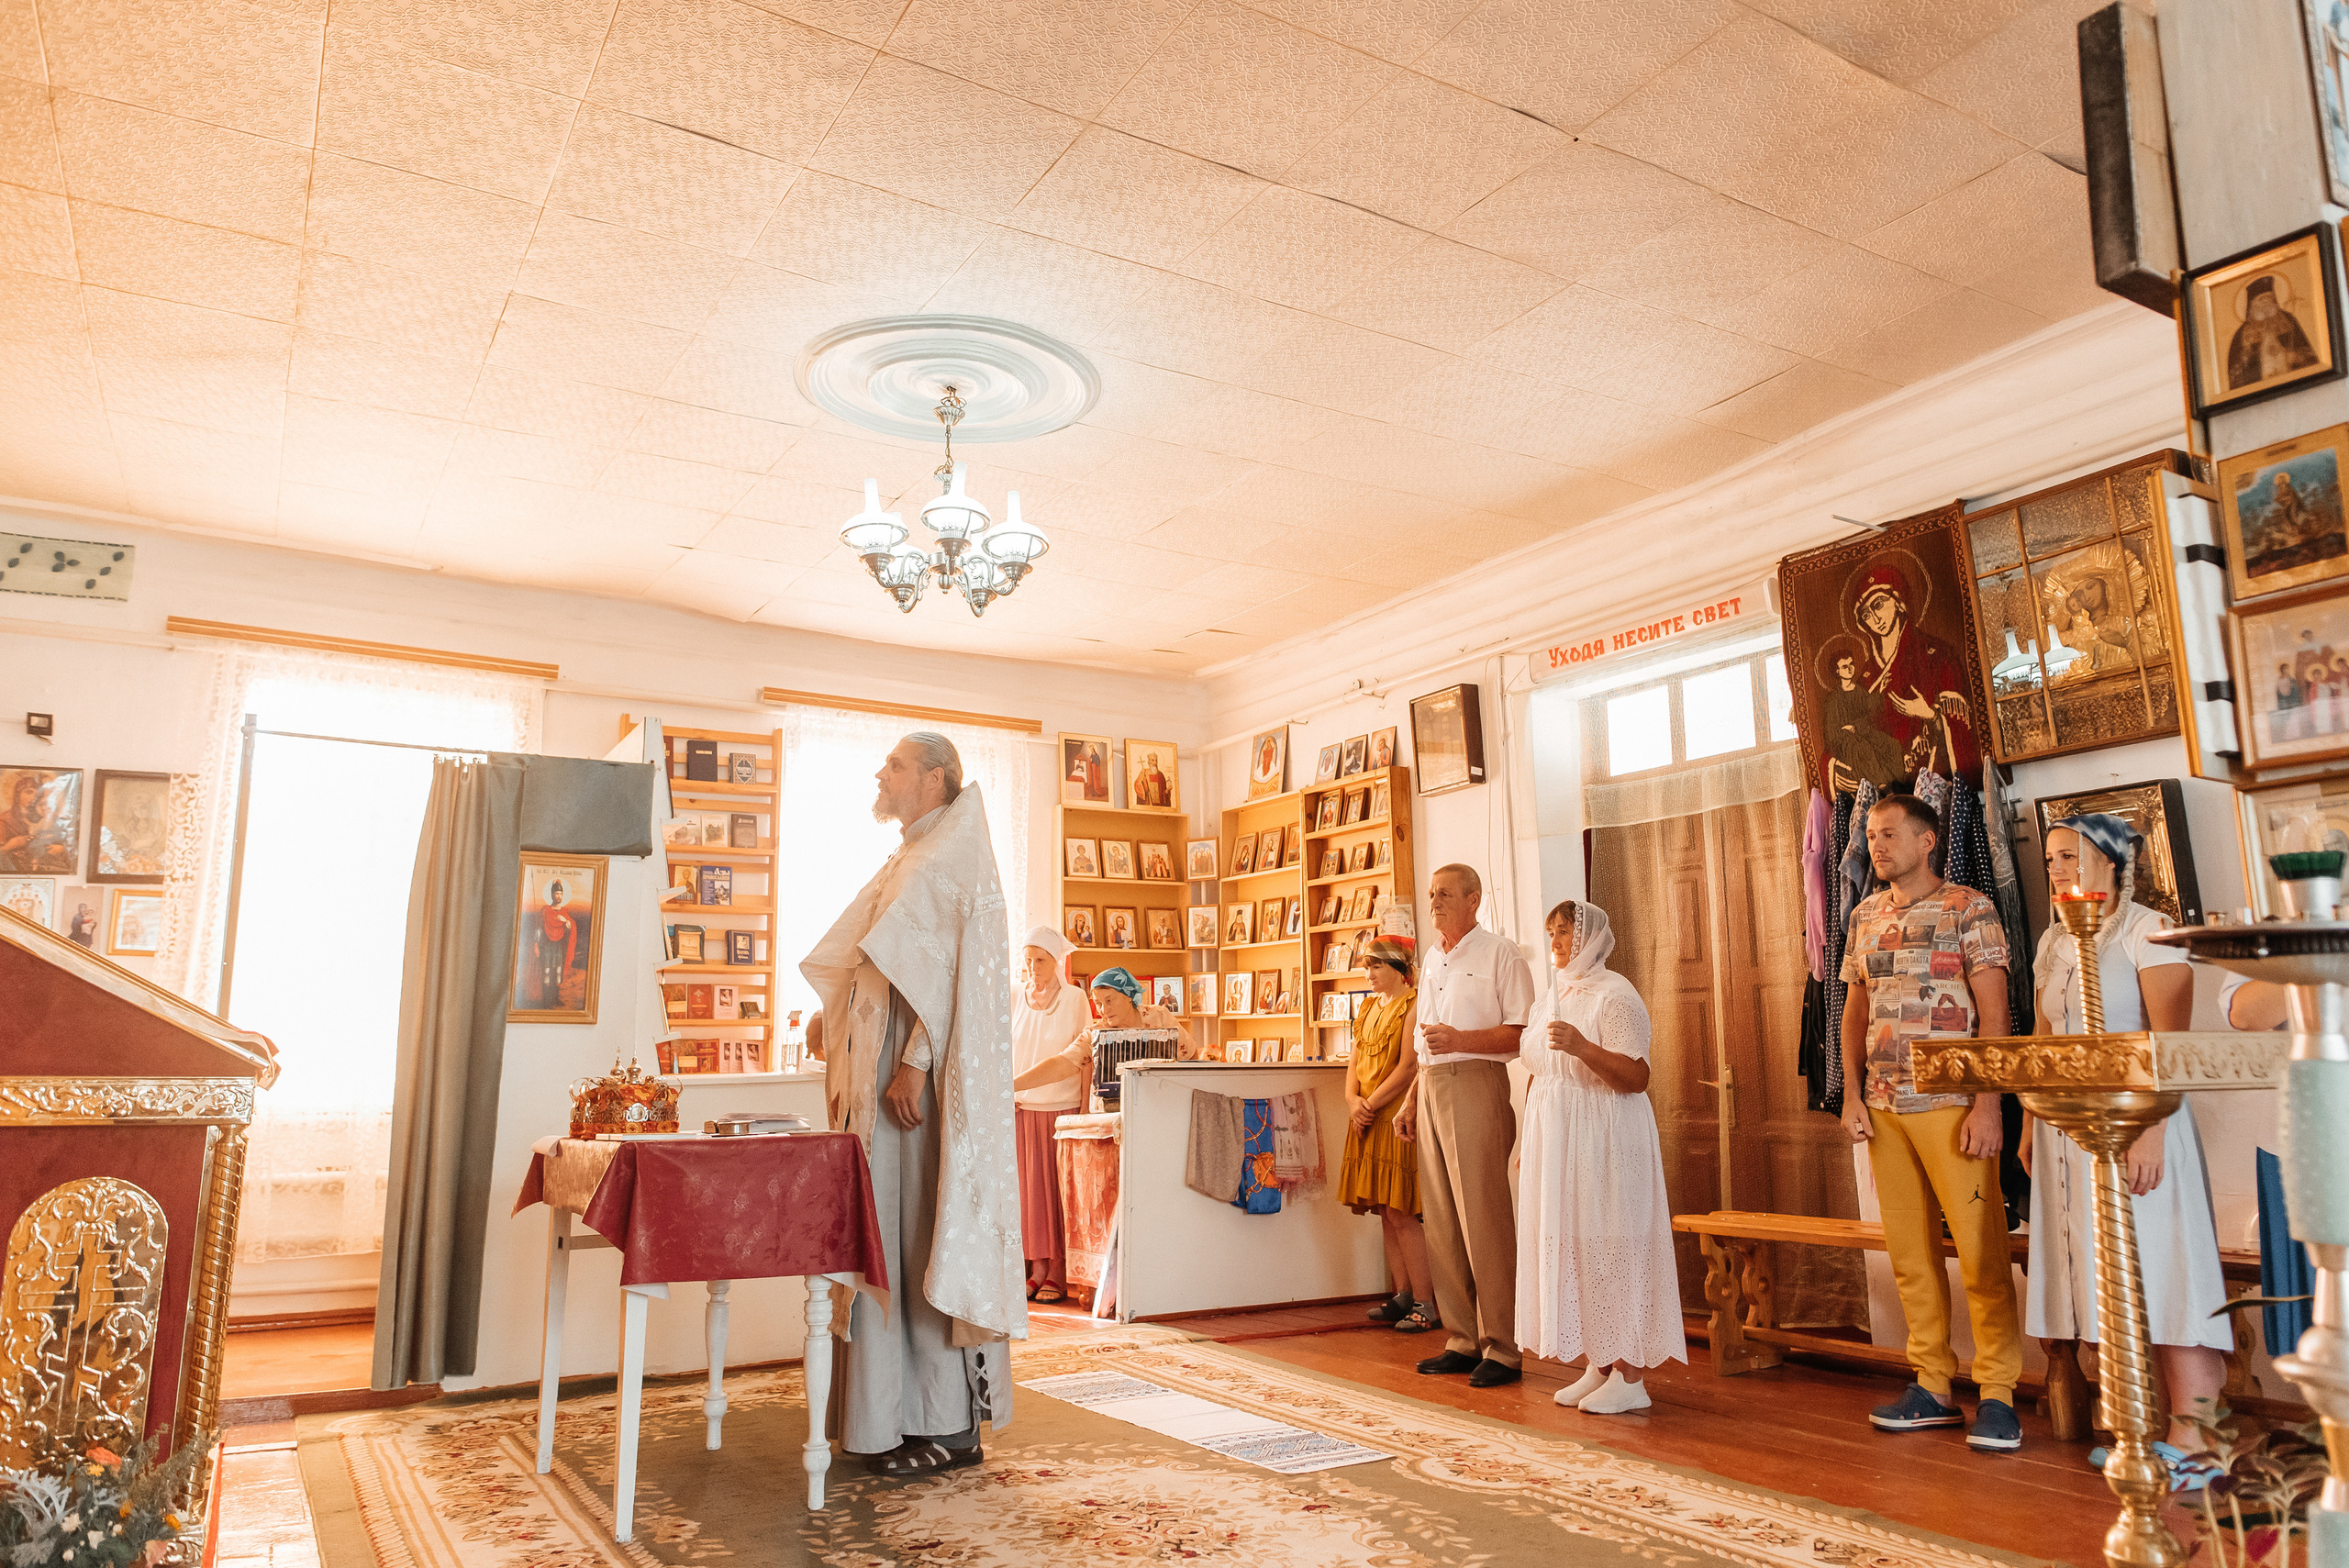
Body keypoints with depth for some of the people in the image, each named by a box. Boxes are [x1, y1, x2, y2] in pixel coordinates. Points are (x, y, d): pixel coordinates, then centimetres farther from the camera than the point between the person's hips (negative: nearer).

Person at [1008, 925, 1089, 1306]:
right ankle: (1038, 1269, 11)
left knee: (1059, 1186, 0)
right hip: (1022, 1107, 2)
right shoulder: (1013, 999, 4)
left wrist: (1084, 1109, -7)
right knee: (1030, 1186, 3)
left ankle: (1059, 1273, 7)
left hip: (1062, 1107, -2)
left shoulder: (1075, 998, -3)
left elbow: (1083, 1058, -2)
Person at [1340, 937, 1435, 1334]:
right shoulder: (1368, 1008, 18)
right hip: (1367, 1120, 8)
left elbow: (1408, 1067, -15)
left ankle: (1425, 1303, -3)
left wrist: (1370, 1104, -13)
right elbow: (1356, 1061, 16)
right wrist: (1353, 1101, -3)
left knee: (1400, 1212, -9)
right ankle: (1403, 1295, 16)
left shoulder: (1413, 1004, -7)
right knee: (1385, 1212, 9)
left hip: (1397, 1117, -8)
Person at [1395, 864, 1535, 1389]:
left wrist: (1461, 1040, -20)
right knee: (1440, 1221, 7)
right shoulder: (1430, 962, 20)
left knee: (1483, 1218, -7)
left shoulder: (1499, 955, -3)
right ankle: (1462, 1341, 15)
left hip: (1476, 1086, -8)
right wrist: (1410, 1103, 21)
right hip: (1432, 1089, 8)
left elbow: (1523, 1032, -11)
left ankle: (1503, 1349, 1)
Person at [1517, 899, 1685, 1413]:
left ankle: (1631, 1379, 3)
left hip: (1604, 1141, -8)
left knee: (1609, 1248, -5)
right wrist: (1526, 1142, 16)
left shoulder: (1614, 995, -10)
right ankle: (1595, 1366, 18)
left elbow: (1637, 1078, -18)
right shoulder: (1549, 997, 14)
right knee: (1565, 1248, 8)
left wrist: (1582, 1047, -31)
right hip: (1553, 1140, 8)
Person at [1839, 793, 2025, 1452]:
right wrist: (1852, 1093, 8)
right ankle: (1932, 1386, 18)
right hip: (1883, 1105, 6)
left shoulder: (1969, 908, -2)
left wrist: (1987, 1103, -13)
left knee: (1980, 1249, -3)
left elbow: (1993, 1011, -7)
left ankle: (1997, 1394, 7)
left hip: (1949, 1103, -5)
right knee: (1908, 1250, 9)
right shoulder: (1866, 915, 14)